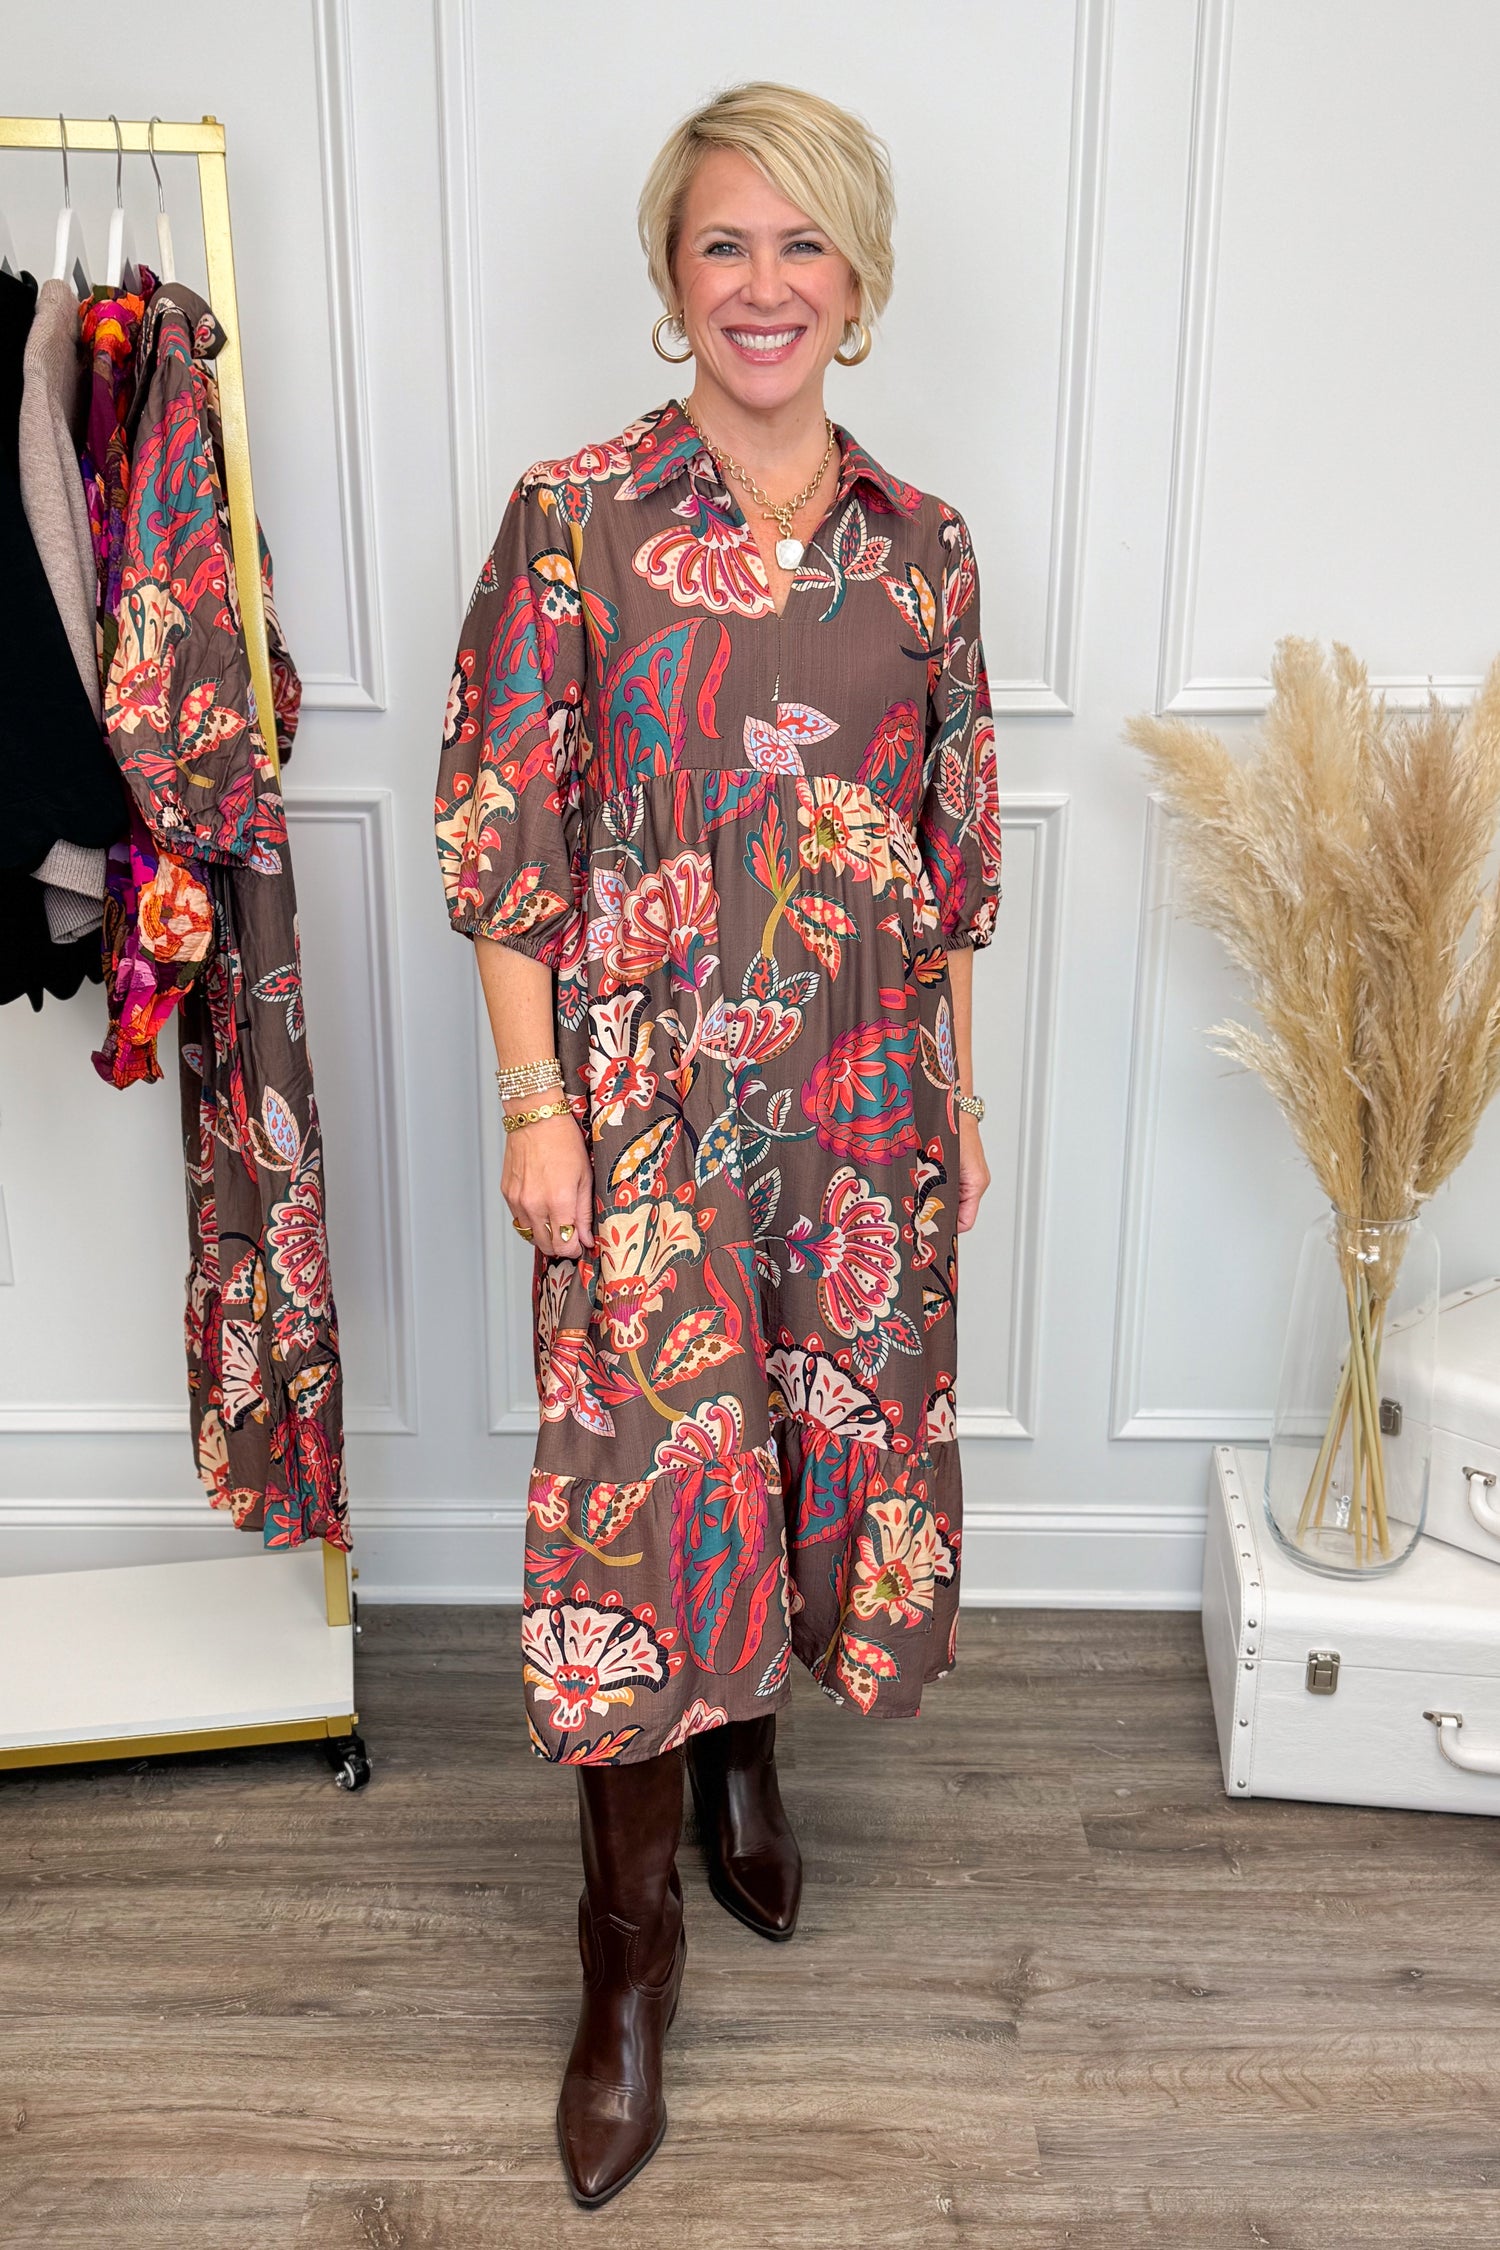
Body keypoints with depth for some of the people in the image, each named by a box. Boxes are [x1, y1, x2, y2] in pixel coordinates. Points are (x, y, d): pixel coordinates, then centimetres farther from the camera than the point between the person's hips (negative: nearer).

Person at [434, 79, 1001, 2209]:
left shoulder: (923, 545, 5)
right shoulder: (572, 518, -5)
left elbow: (958, 851, 9)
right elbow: (503, 834, -6)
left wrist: (960, 1092, 9)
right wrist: (534, 1107, -10)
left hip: (866, 1093, 4)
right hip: (648, 1091, -3)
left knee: (837, 1439, 14)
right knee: (648, 1480, -1)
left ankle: (749, 1745, 43)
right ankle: (632, 1949, 16)